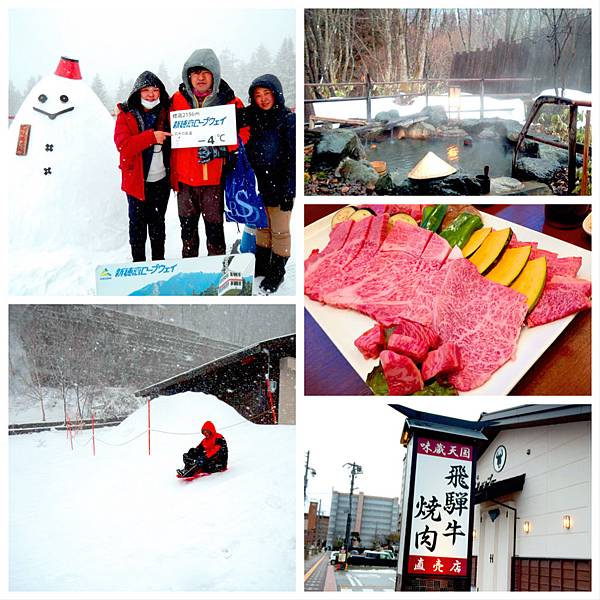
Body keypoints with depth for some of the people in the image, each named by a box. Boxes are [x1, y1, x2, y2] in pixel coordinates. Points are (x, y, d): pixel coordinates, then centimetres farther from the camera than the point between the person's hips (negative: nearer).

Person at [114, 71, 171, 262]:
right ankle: (138, 264, 18)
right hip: (137, 181, -3)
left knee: (158, 223, 16)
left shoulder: (166, 113, 3)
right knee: (138, 224, 6)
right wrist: (151, 137, -29)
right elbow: (123, 145, -20)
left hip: (161, 180, 3)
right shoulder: (126, 116, -7)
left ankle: (159, 263, 28)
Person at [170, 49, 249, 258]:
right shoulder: (177, 100, 4)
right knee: (187, 226, 15)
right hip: (184, 177, 3)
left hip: (214, 177, -3)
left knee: (214, 226, 2)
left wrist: (217, 150, -19)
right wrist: (172, 173, 9)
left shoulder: (230, 102, -3)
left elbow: (242, 135, -4)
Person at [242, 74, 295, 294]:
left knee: (280, 231, 5)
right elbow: (247, 152, 12)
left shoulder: (288, 119, -11)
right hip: (259, 185, 5)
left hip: (279, 185, -5)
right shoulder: (251, 117, 5)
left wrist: (289, 192, -16)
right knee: (262, 226, 16)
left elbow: (294, 158, -13)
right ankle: (261, 267, 29)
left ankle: (277, 272, 18)